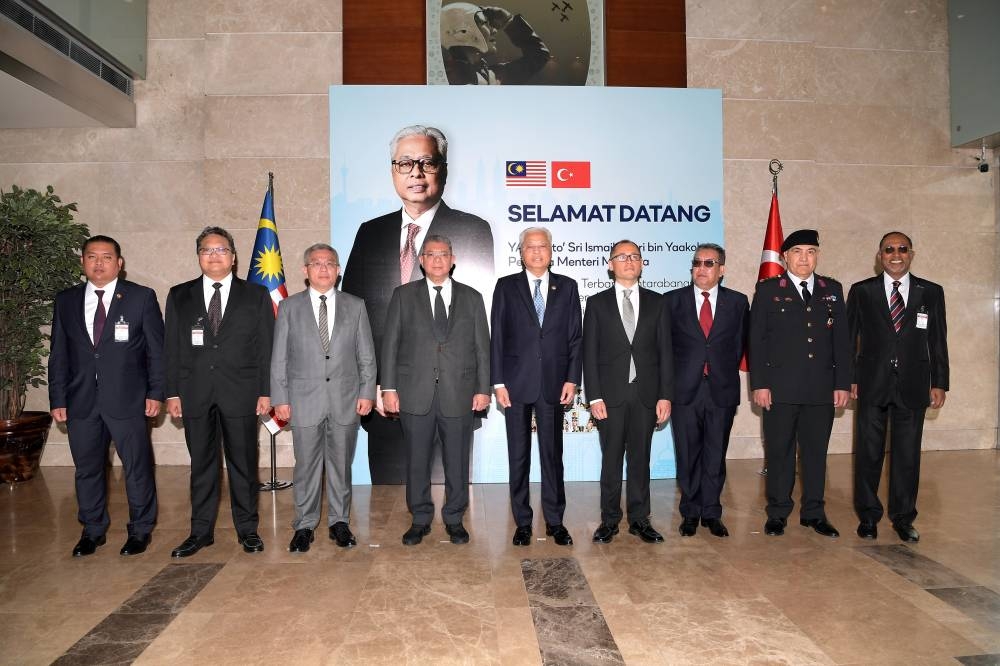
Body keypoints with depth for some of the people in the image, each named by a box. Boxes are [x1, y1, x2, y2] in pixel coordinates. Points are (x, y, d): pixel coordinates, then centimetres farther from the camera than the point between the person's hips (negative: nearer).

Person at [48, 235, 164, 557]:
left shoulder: (141, 297, -1)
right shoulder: (66, 300, 8)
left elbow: (157, 349, -1)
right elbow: (59, 354, 10)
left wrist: (155, 392, -6)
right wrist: (58, 399, 5)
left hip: (127, 399, -3)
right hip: (81, 401, 3)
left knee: (137, 467, 5)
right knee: (87, 469, 12)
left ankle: (140, 530, 21)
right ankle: (93, 530, 30)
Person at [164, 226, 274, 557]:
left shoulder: (256, 295, 4)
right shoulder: (179, 295, 9)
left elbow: (266, 347, 2)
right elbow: (173, 347, 8)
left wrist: (266, 391, -4)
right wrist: (172, 392, 1)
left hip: (240, 392, -1)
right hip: (195, 392, 2)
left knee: (243, 463, 6)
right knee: (201, 464, 9)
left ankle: (247, 528, 19)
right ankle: (201, 530, 22)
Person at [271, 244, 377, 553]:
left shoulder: (355, 306, 6)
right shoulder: (289, 307, 5)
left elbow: (366, 355, 6)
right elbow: (279, 358, 4)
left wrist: (367, 392, -1)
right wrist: (280, 399, -2)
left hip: (346, 399, 1)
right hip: (304, 400, 0)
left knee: (341, 464, 9)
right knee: (306, 466, 6)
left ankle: (339, 522, 23)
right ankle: (304, 525, 20)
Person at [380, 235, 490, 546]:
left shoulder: (471, 298, 8)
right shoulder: (403, 296, 6)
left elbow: (482, 347, 7)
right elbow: (390, 344, 3)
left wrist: (483, 388, 1)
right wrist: (389, 387, -3)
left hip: (458, 392, 0)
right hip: (415, 392, 0)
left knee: (457, 460, 8)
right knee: (417, 460, 8)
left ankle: (454, 519, 24)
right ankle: (420, 519, 24)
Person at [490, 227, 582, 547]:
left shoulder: (567, 287, 7)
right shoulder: (506, 286, 4)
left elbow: (575, 337, 5)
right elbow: (496, 337, 1)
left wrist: (572, 378, -3)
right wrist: (498, 382, -5)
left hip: (553, 384, 1)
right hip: (517, 383, 0)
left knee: (552, 455, 8)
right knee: (518, 457, 8)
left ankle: (555, 521, 21)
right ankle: (522, 522, 20)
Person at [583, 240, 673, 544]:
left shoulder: (656, 302, 8)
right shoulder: (597, 303, 4)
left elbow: (665, 351, 5)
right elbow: (589, 353, 0)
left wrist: (665, 395, -2)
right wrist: (594, 397, -7)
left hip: (646, 394, 1)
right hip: (611, 394, -1)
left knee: (640, 458, 9)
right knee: (611, 459, 6)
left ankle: (639, 519, 21)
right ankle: (609, 520, 18)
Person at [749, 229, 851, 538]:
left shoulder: (832, 289, 11)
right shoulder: (767, 289, 2)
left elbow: (842, 339, 10)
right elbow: (756, 340, -2)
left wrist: (843, 383, 3)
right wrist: (759, 384, -8)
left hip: (822, 388, 3)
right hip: (781, 387, -3)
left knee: (816, 451, 10)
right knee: (779, 451, 4)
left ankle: (813, 512, 22)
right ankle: (777, 513, 16)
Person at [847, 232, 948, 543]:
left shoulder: (931, 292, 6)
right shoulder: (861, 291, 3)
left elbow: (938, 342, 7)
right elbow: (847, 338, 3)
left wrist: (939, 383, 3)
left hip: (912, 386, 1)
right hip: (872, 385, -1)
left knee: (907, 454, 7)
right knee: (869, 452, 6)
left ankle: (903, 518, 22)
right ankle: (868, 515, 20)